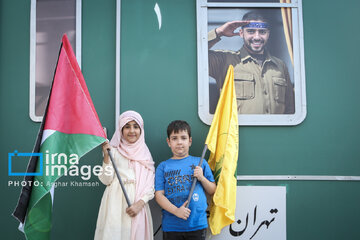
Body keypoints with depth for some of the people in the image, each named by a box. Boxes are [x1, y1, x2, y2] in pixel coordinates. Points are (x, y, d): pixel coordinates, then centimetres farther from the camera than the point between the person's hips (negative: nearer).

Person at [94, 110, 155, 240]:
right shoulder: (114, 151, 1)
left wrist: (140, 203, -10)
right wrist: (106, 156, -13)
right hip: (116, 204, -2)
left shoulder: (145, 154, 9)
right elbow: (106, 180, -4)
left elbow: (150, 186, 5)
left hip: (138, 205, 2)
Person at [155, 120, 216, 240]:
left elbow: (212, 191, 11)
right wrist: (176, 211, -16)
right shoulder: (163, 167, 4)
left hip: (197, 224, 1)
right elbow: (159, 195, -2)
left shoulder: (200, 163, 7)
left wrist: (202, 178, -7)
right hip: (171, 226, 0)